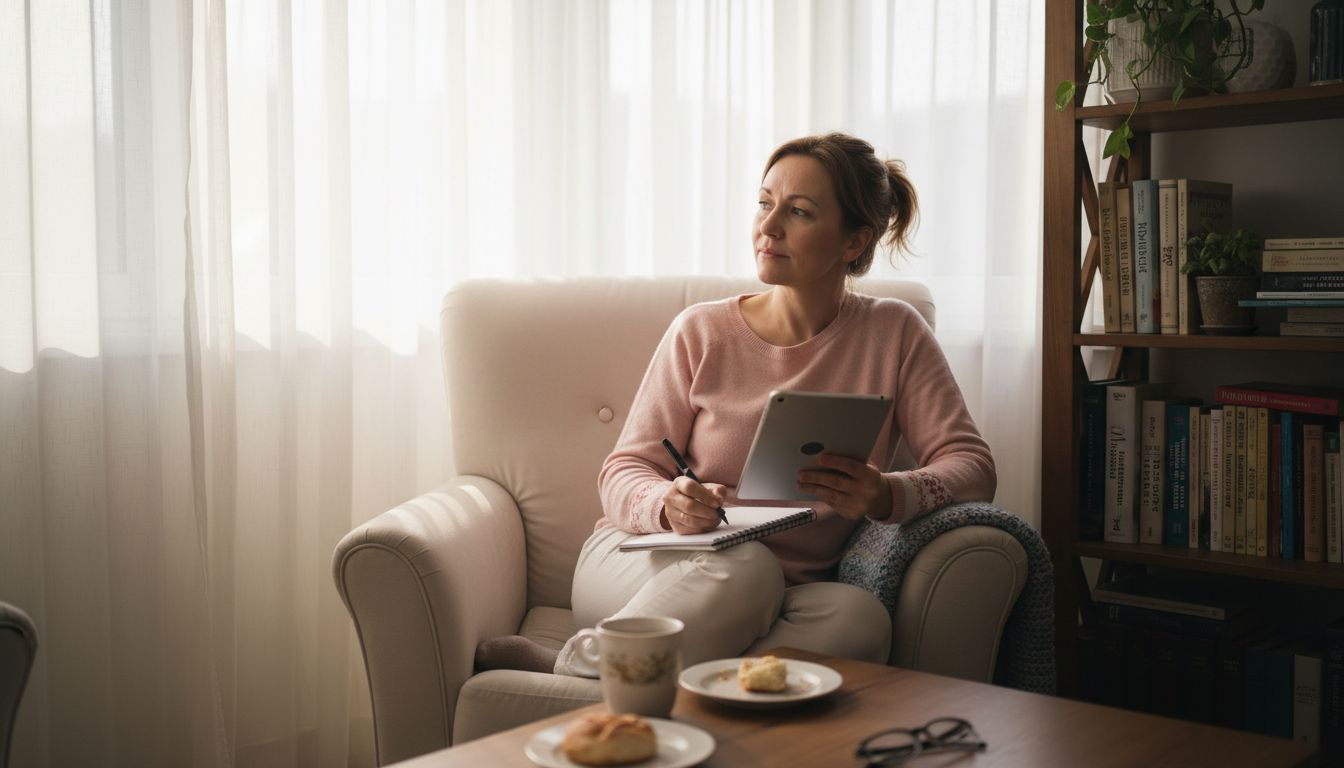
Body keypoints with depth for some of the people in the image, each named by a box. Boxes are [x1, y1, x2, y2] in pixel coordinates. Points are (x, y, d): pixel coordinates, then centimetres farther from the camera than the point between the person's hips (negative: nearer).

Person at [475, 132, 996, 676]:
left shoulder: (893, 335, 2)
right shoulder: (701, 333, 0)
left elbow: (972, 468, -4)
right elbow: (625, 470, 1)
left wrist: (888, 495, -26)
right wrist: (668, 506, -24)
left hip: (785, 594, 2)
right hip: (646, 565, -2)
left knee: (858, 618, -33)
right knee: (745, 567, -36)